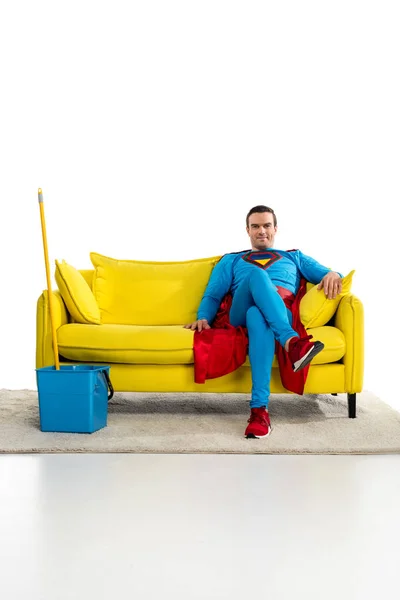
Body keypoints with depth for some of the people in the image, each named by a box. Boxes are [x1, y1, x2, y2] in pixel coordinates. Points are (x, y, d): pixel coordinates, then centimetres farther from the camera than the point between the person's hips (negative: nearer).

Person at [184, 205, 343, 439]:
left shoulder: (294, 257, 35)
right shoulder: (231, 261, 34)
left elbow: (327, 274, 24)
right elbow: (212, 295, 22)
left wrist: (332, 274, -3)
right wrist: (203, 317, -1)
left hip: (283, 315, 0)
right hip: (242, 314, 0)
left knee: (257, 316, -41)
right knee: (257, 274, -35)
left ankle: (259, 408, -54)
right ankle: (291, 342, -56)